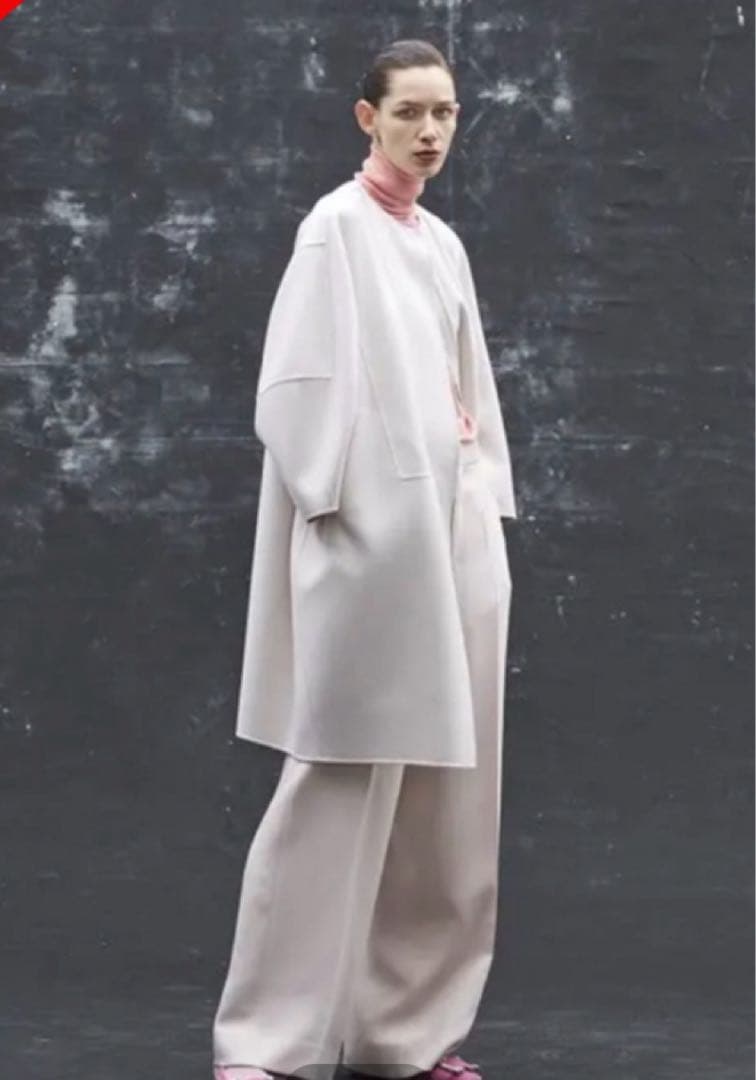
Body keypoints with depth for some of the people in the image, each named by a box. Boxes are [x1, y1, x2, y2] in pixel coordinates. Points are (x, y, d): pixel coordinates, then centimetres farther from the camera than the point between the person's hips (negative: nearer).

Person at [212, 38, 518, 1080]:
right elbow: (296, 382, -12)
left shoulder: (444, 245, 16)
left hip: (455, 533, 8)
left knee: (444, 784, 7)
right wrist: (334, 509, -16)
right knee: (344, 780, -8)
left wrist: (488, 510, 12)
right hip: (371, 534, -8)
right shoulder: (337, 227, -6)